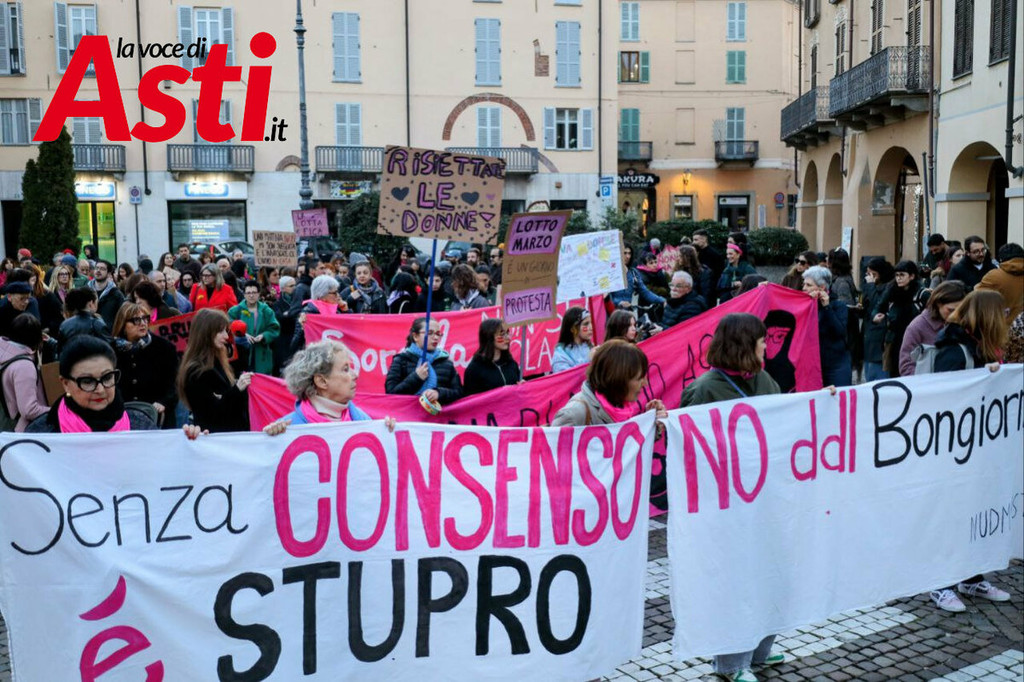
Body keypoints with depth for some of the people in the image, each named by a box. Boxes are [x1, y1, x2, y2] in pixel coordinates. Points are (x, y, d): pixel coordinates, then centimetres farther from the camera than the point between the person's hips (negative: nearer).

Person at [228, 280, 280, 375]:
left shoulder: (266, 311, 7)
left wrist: (264, 336, -14)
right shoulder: (236, 311, 3)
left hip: (261, 355, 1)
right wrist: (243, 335, -18)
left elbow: (275, 329, 3)